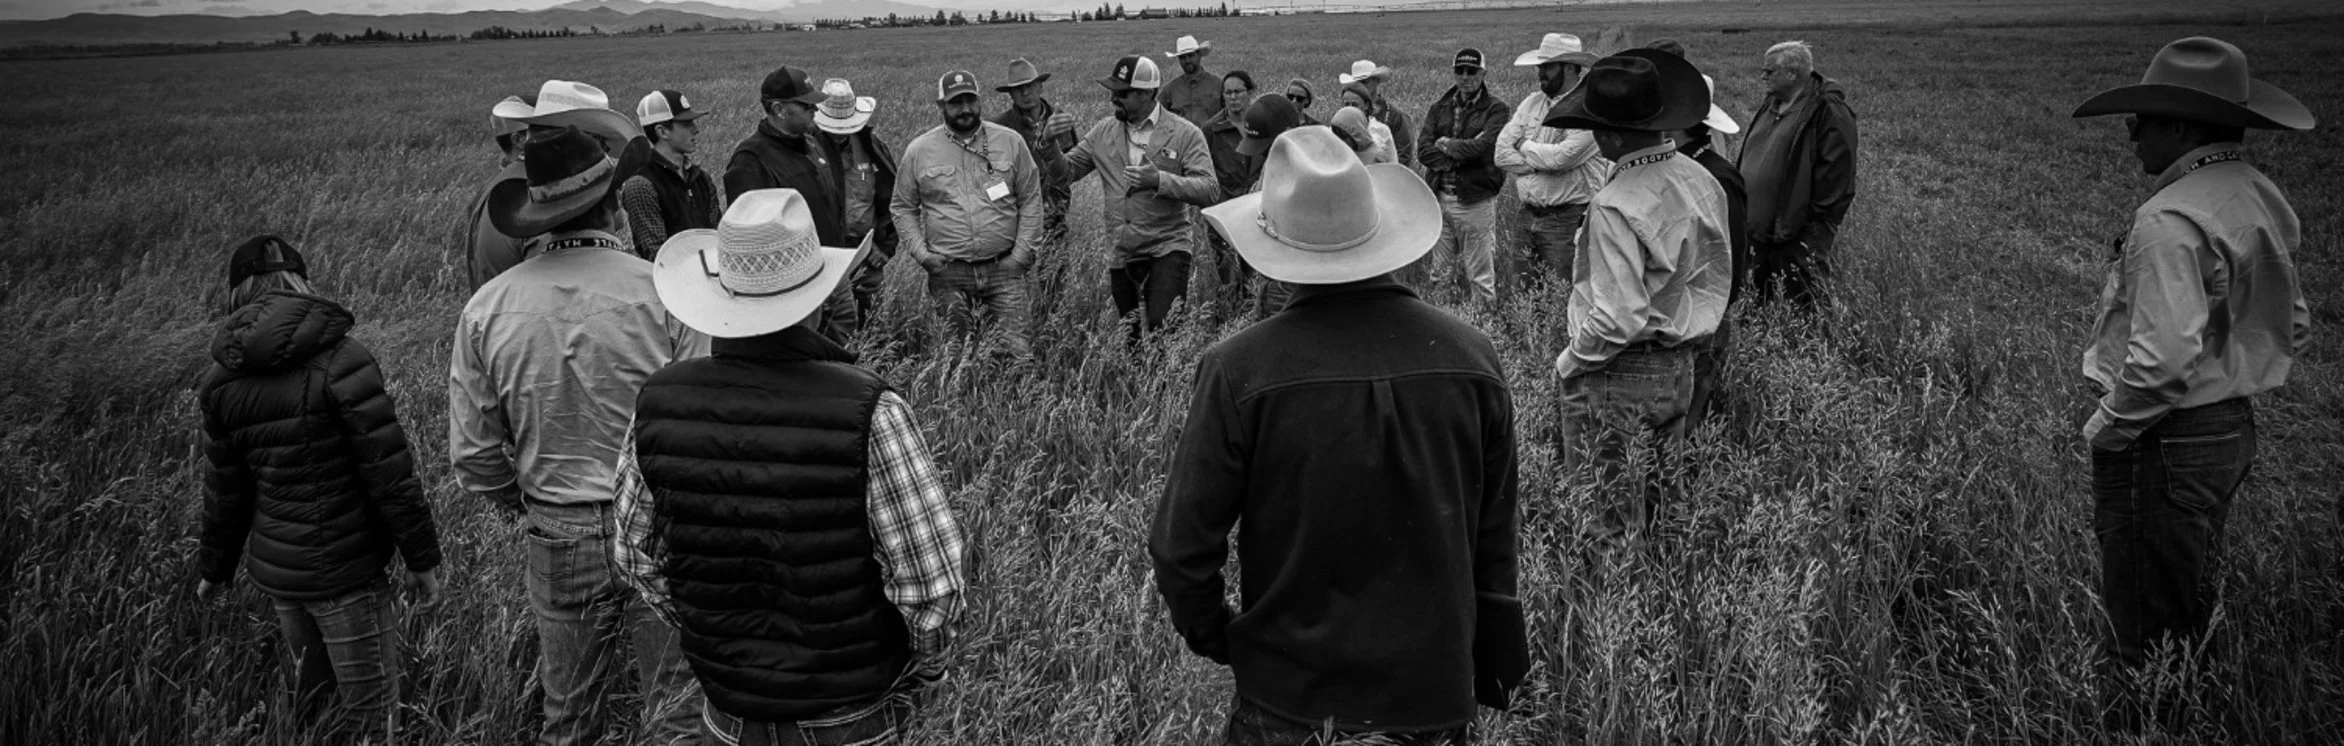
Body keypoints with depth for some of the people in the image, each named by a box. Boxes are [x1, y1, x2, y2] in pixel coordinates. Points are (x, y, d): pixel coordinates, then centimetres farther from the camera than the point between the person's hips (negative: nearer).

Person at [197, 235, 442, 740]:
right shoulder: (341, 362, -17)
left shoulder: (224, 380, 1)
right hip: (342, 572, -6)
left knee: (310, 698, 21)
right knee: (371, 713, 3)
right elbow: (390, 475, -17)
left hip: (273, 566, 6)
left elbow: (225, 492, 8)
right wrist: (421, 556, -7)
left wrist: (214, 567, 22)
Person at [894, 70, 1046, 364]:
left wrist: (1022, 253, -2)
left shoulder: (1011, 142, 4)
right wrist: (920, 252, -3)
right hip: (947, 273, 1)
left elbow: (1030, 200, 5)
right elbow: (903, 207, 10)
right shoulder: (918, 151, 4)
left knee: (1016, 349, -6)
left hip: (1003, 268, -1)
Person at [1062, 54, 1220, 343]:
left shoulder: (1184, 134, -5)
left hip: (1167, 248, -4)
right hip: (1118, 252, 4)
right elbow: (1065, 172, 8)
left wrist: (1161, 180, -27)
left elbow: (1209, 191, -14)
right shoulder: (1103, 132, 8)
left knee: (1163, 329, -18)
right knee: (1126, 337, 12)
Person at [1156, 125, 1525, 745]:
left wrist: (1211, 635, 6)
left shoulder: (1240, 370, -18)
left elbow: (1181, 546, -13)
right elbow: (1497, 536, 1)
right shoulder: (1472, 356, -8)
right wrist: (1496, 669, 14)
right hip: (1436, 696, 3)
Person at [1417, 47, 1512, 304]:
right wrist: (1458, 158, -13)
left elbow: (1483, 147, -16)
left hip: (1475, 200, -4)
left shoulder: (1497, 110, -1)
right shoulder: (1439, 108, 13)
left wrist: (1447, 145, -4)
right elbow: (1423, 149, 0)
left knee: (1481, 277, 1)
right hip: (1439, 197, 4)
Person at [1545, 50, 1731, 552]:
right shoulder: (1701, 181, 1)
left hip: (1619, 378, -8)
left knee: (1608, 521, 4)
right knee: (1663, 508, 21)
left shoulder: (1616, 207, -25)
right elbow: (1714, 280, 10)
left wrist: (1570, 361, -10)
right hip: (1680, 369, 8)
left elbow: (1620, 317, -25)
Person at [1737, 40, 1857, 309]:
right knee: (1755, 304, 17)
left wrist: (1818, 221, -16)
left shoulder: (1827, 111, -13)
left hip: (1800, 236, -8)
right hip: (1757, 227, 9)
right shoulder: (1769, 105, 14)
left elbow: (1836, 171, -16)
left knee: (1806, 306, -1)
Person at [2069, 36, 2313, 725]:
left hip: (2162, 445, -10)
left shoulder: (2171, 220, -23)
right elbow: (2293, 328, 17)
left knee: (2146, 626, 2)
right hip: (2233, 434, 10)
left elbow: (2163, 357, -29)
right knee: (2192, 608, 23)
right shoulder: (2261, 200, 8)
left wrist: (2106, 428, -15)